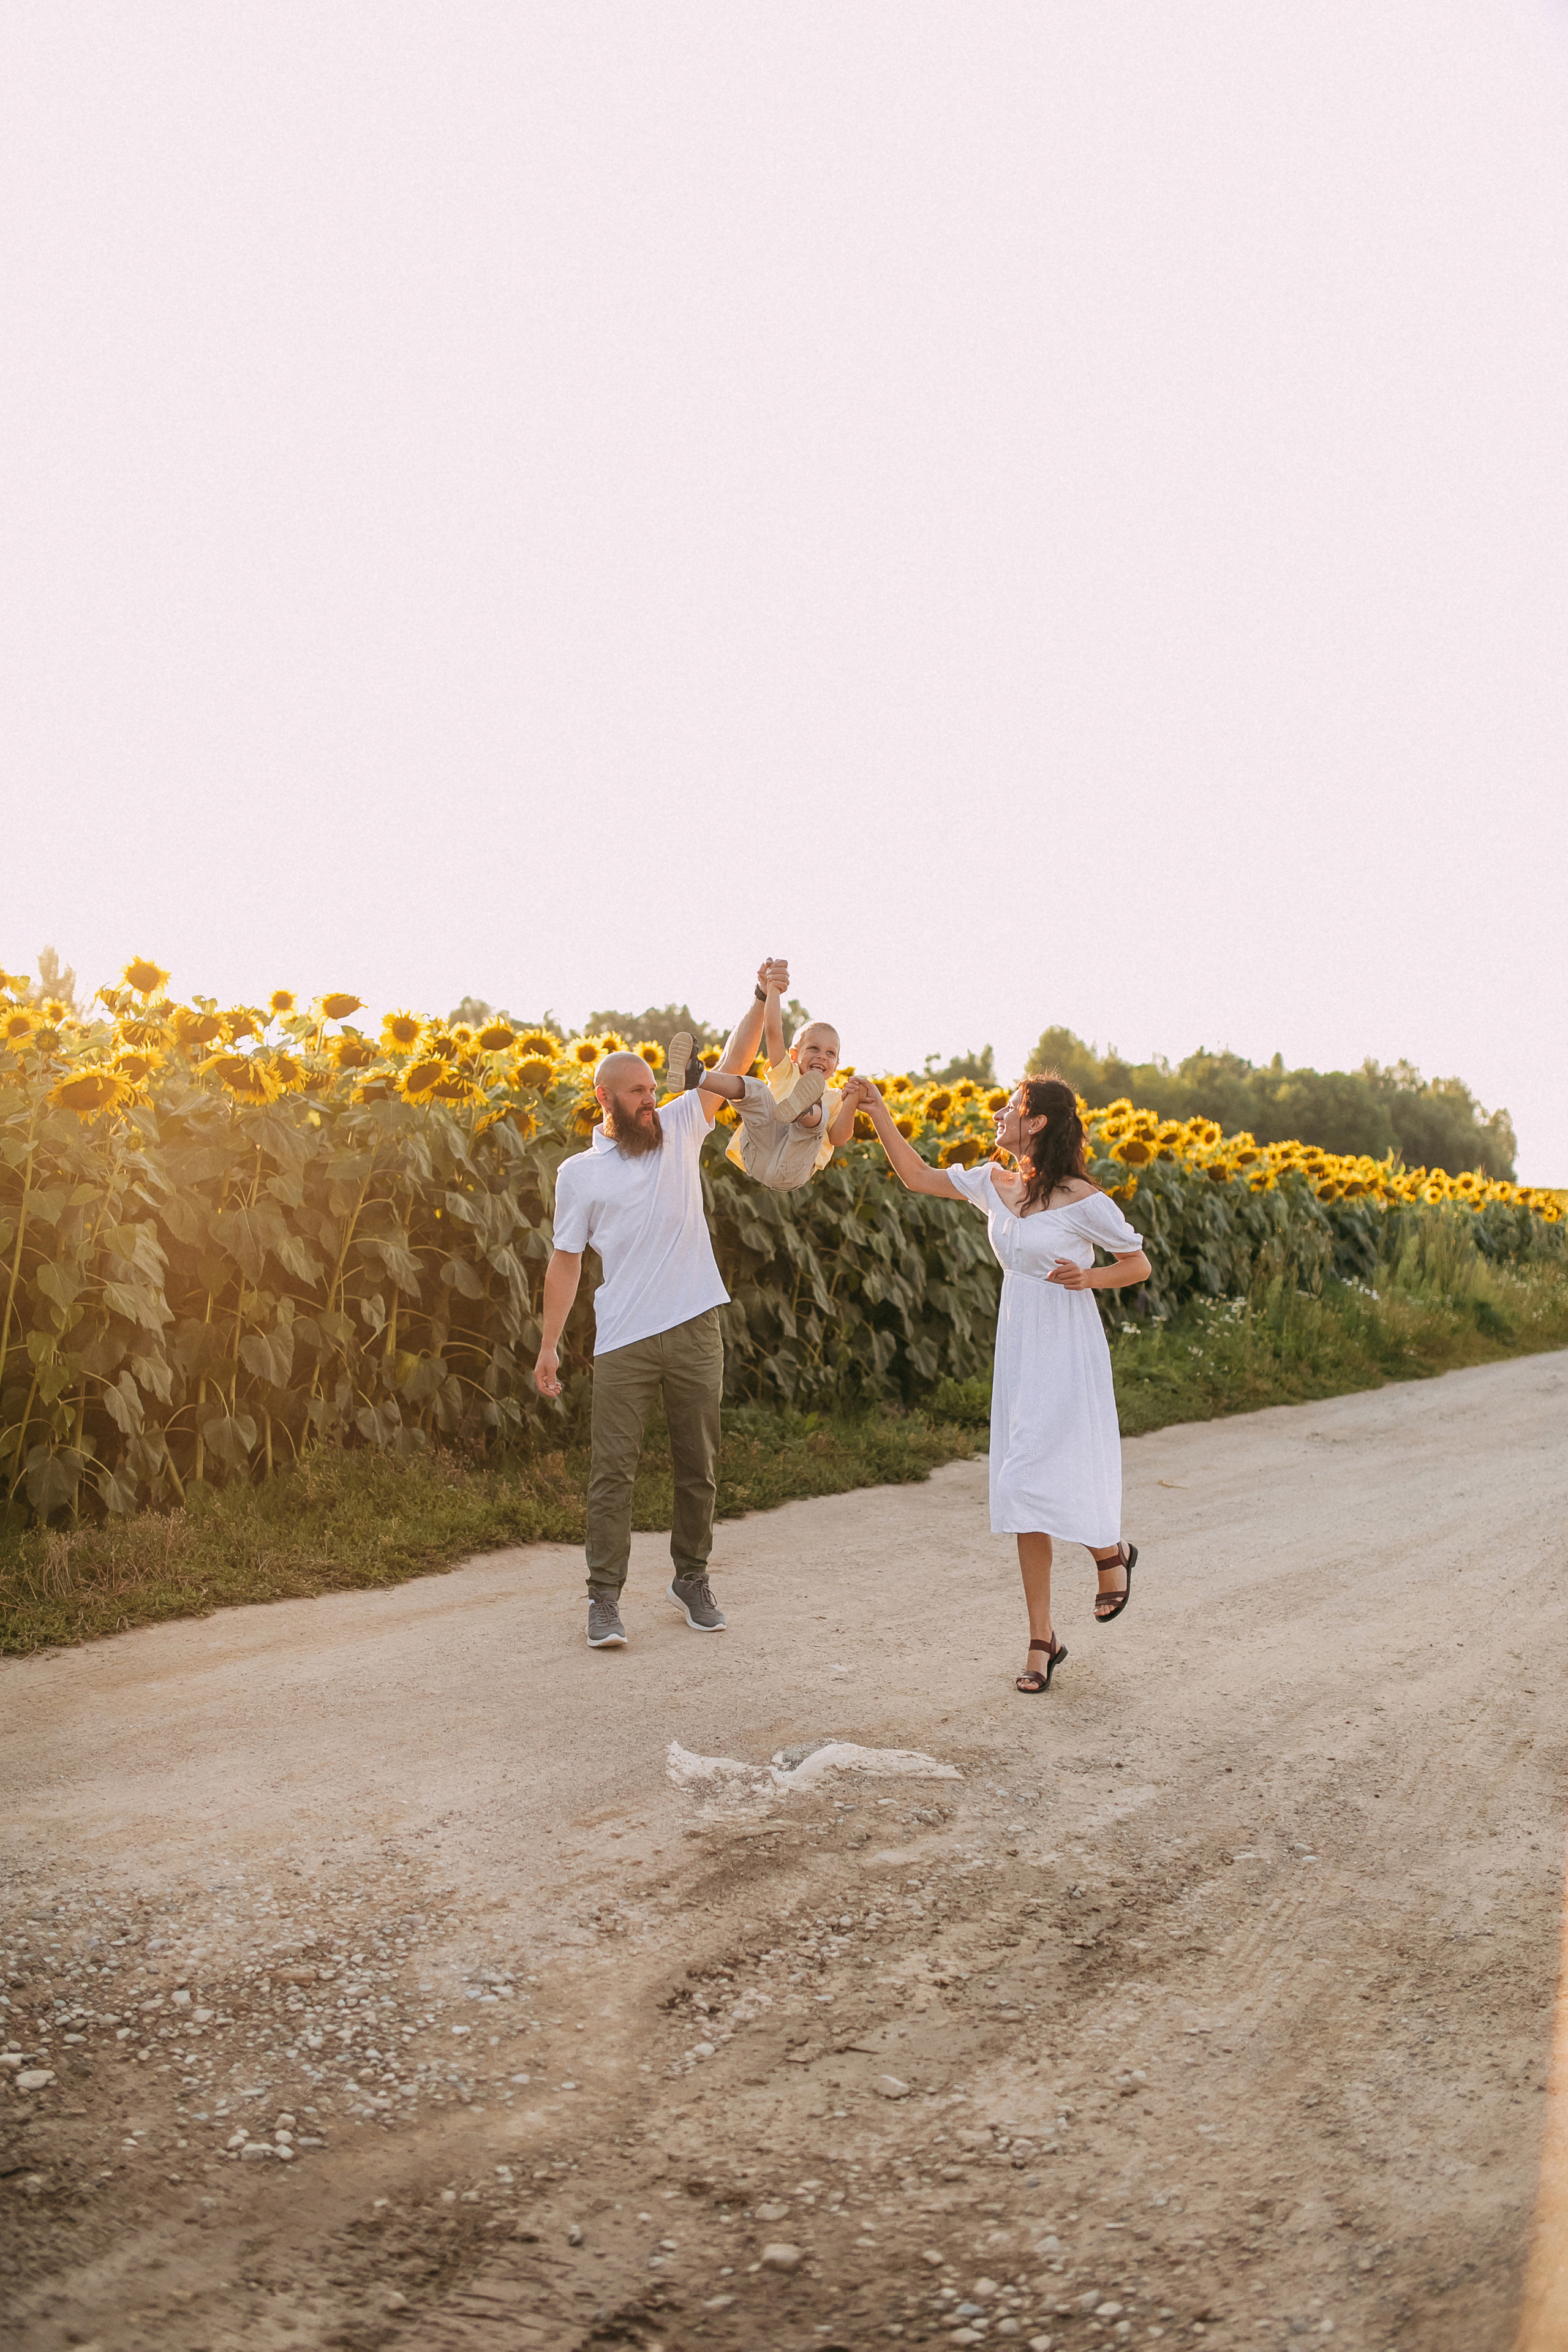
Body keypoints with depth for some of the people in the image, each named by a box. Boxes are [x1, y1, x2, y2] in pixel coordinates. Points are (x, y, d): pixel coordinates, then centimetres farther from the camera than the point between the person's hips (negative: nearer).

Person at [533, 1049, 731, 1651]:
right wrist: (549, 1344, 2)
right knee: (613, 1467, -4)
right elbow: (566, 1260, 5)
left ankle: (691, 1579, 25)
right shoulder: (578, 1173, 4)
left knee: (697, 1465, 10)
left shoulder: (681, 1129, 9)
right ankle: (605, 1598, 2)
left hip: (696, 1330, 2)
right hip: (623, 1341, -2)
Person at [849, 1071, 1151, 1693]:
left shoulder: (1082, 1200, -13)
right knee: (1022, 1494, 5)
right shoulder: (995, 1183, 4)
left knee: (1043, 1483, -10)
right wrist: (878, 1113, 6)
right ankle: (1042, 1640, 14)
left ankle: (1111, 1553, 24)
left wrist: (1089, 1277, -21)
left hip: (1068, 1355, -6)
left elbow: (1139, 1265, -3)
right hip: (1018, 1353, 6)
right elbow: (917, 1176, 12)